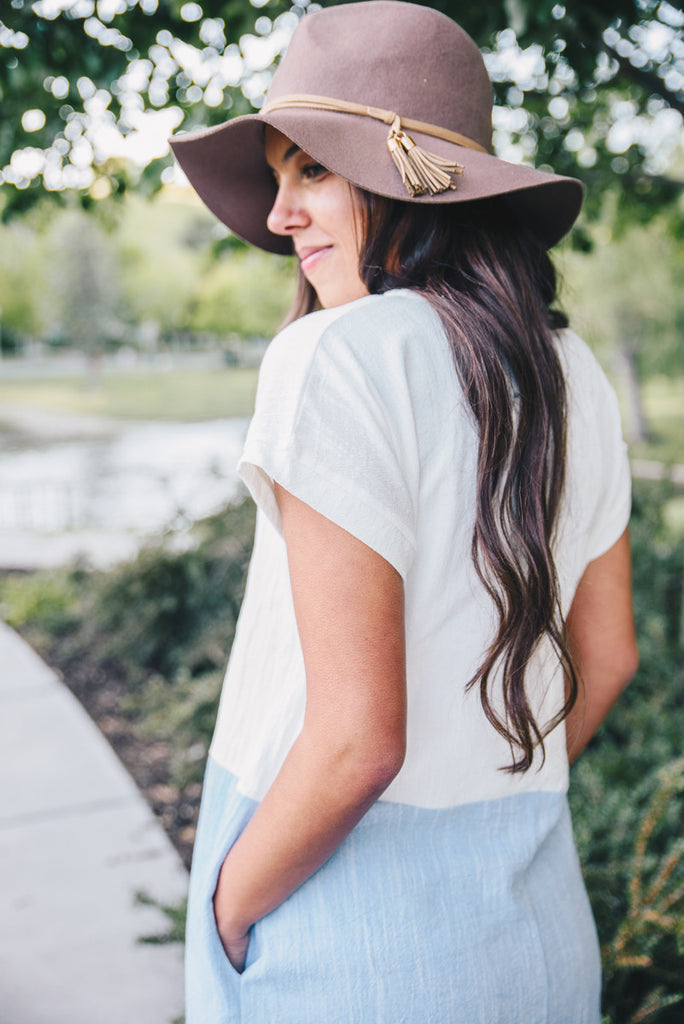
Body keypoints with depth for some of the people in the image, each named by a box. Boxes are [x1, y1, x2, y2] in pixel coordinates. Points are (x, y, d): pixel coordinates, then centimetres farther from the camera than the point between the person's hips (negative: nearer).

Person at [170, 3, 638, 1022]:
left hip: (345, 934, -6)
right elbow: (606, 658, 10)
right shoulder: (573, 374, 2)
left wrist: (225, 915, -7)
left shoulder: (337, 358, -20)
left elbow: (359, 736, -23)